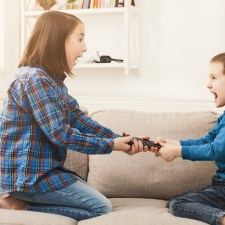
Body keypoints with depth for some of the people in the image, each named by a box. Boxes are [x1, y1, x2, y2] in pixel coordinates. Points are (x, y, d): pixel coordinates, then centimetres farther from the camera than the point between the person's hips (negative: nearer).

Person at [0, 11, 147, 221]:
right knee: (101, 208, -5)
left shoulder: (52, 79, 11)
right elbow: (61, 135, -22)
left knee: (94, 200, 19)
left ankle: (21, 198, 7)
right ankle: (18, 204, -7)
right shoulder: (35, 79, -20)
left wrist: (122, 140, -4)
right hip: (28, 173, -10)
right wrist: (111, 145, -13)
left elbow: (81, 120, 6)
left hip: (42, 168, 10)